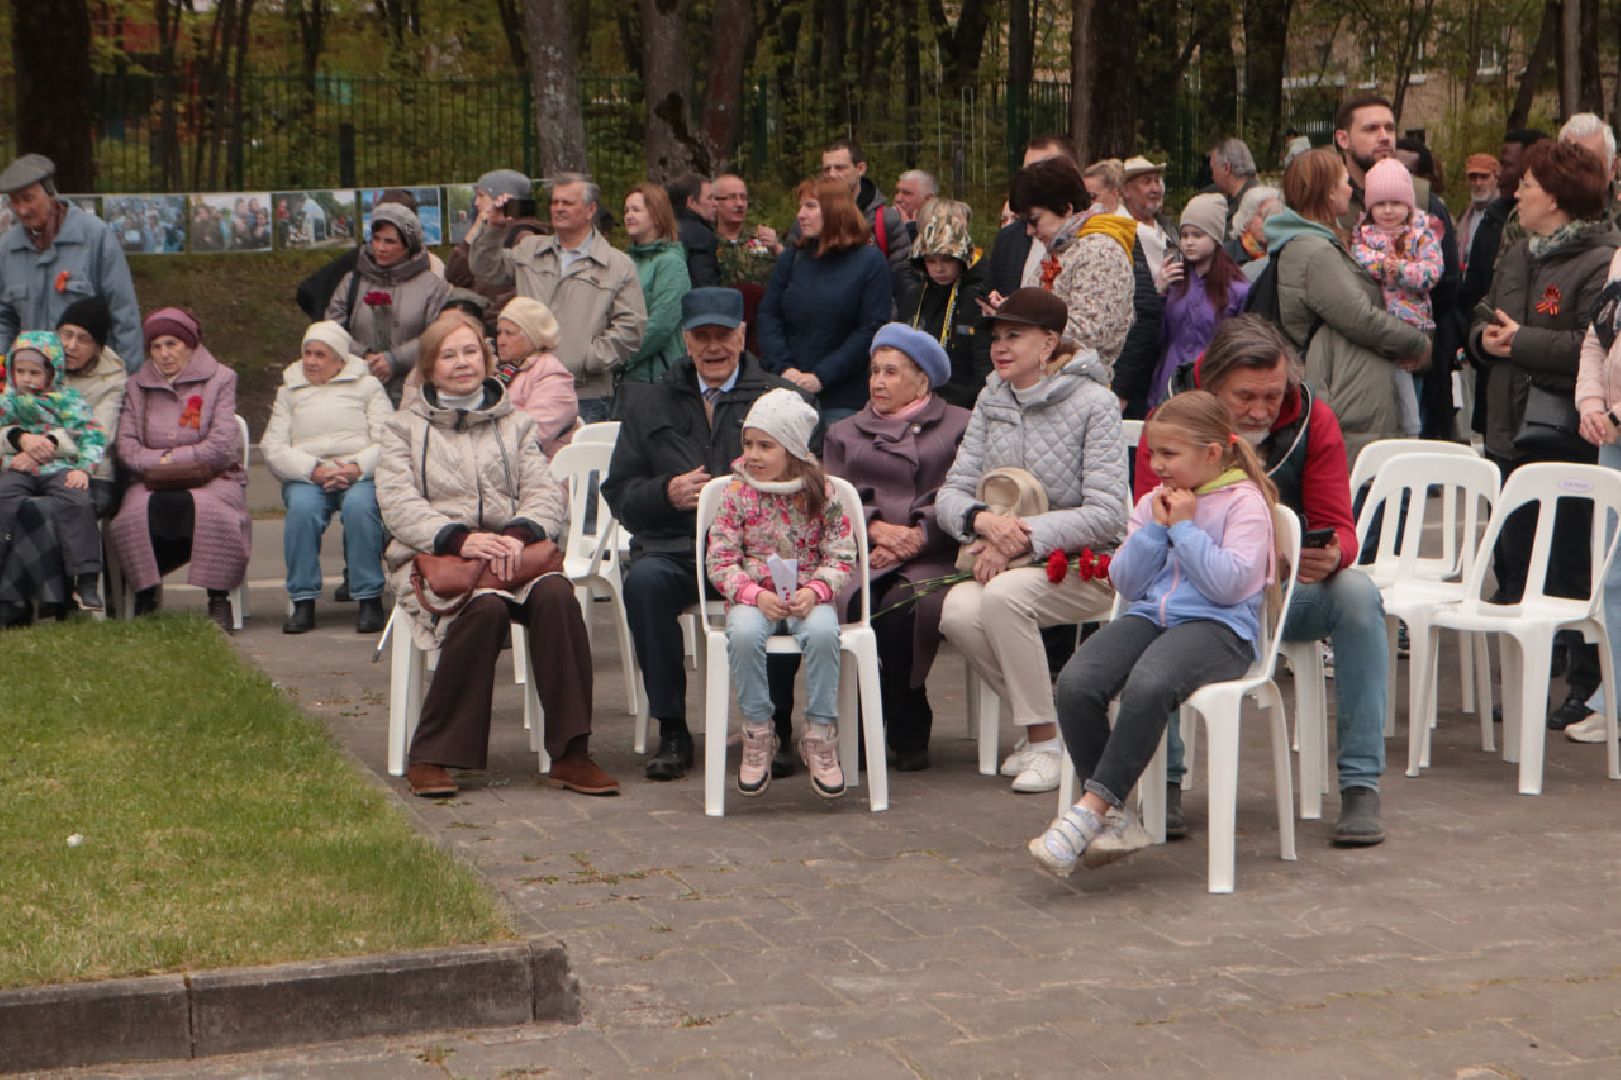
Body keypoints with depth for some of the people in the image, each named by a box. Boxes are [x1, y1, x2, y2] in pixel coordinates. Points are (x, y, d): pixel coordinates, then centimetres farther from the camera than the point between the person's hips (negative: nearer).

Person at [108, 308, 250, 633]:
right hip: (153, 484, 2)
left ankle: (218, 600, -23)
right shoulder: (138, 385, 15)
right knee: (139, 513, -33)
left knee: (203, 509, -37)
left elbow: (222, 446, -6)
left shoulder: (220, 379, 5)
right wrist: (162, 461, -12)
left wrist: (172, 458, -5)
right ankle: (145, 598, -17)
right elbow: (126, 447, 3)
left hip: (212, 479, -2)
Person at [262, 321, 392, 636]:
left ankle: (370, 600, -28)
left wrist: (357, 468, -18)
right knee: (302, 508, -33)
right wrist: (314, 470, -13)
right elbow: (273, 448, 5)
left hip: (360, 475, -1)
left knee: (360, 506, -35)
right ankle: (303, 603, -26)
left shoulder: (367, 386, 15)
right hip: (305, 477, 1)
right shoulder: (289, 393, 20)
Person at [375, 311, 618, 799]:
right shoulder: (404, 429, 16)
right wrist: (459, 538, -18)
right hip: (434, 558, -2)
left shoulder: (515, 425, 23)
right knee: (486, 607, -36)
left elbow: (545, 493, 8)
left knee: (556, 594, -32)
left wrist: (518, 534, -16)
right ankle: (430, 758, -27)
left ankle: (569, 754, -30)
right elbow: (398, 504, -1)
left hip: (511, 553, 2)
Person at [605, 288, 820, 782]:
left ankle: (772, 729, -18)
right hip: (675, 550, 2)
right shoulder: (649, 403, 20)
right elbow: (619, 493, 14)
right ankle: (671, 731, -21)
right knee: (644, 580, -33)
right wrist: (666, 493, -5)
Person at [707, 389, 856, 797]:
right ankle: (757, 736, -17)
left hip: (807, 596, 0)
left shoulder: (820, 492, 2)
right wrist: (754, 595, -18)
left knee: (822, 631, -34)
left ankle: (820, 737, -19)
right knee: (744, 633, -34)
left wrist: (815, 590, -19)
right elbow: (719, 560, -2)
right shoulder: (738, 493, 2)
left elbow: (842, 556, 1)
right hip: (753, 597, 0)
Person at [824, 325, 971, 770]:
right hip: (862, 555, 2)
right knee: (855, 605, -32)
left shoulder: (959, 426, 17)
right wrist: (876, 528, -7)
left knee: (900, 607, -34)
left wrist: (919, 535, -13)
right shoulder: (845, 432, 28)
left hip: (932, 556, -2)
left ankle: (908, 734, -18)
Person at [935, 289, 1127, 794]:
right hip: (1004, 558, 5)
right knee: (959, 612, -27)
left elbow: (1106, 515, -15)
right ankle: (1037, 719, -3)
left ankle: (1046, 740, -19)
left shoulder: (1094, 403, -8)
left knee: (1003, 595, -34)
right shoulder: (991, 401, 9)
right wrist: (982, 520, -20)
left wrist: (1024, 537, -23)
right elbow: (950, 494, 4)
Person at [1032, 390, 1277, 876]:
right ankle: (1114, 818, -18)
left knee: (1147, 685, -39)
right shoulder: (1152, 502, 20)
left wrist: (1184, 527, -7)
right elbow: (1125, 583, 13)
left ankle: (1092, 808, -31)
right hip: (1148, 615, 6)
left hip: (1218, 626, -6)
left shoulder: (1244, 502, 1)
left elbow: (1231, 584, -12)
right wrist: (1155, 529, 2)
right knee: (1075, 683, -25)